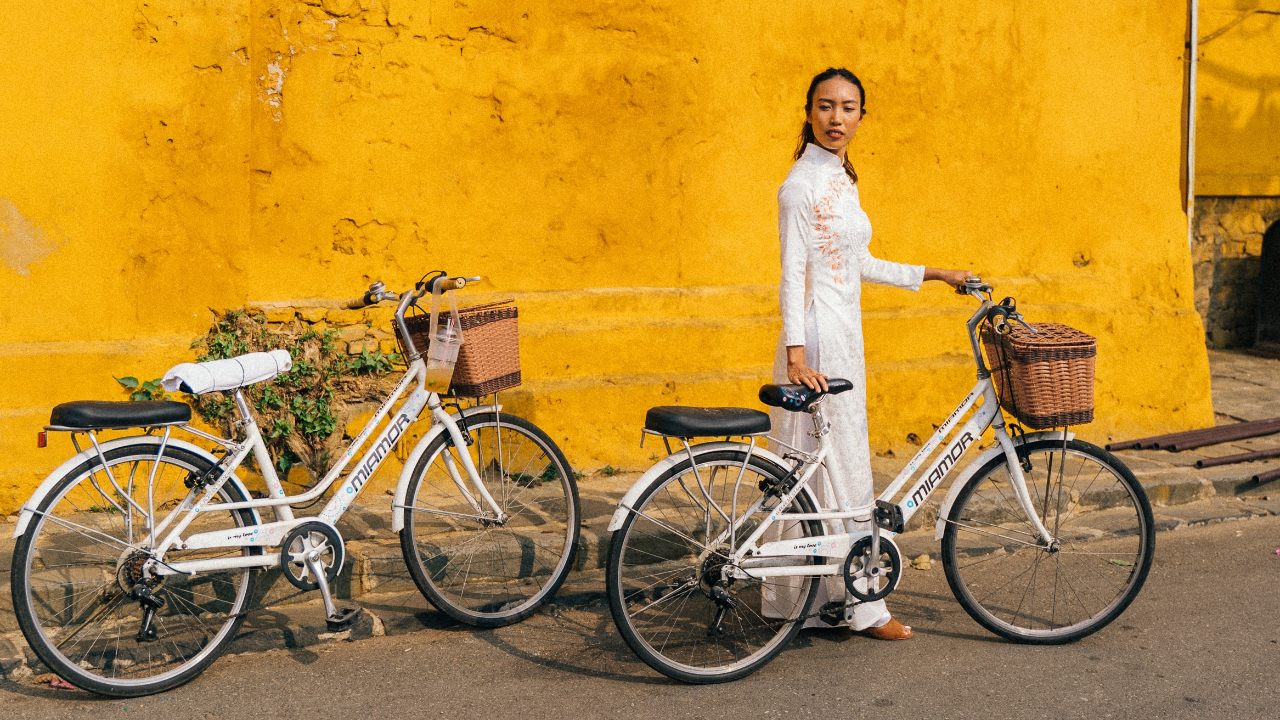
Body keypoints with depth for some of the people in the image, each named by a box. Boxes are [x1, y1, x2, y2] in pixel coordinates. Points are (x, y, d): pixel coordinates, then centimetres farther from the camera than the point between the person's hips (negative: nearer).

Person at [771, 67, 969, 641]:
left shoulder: (842, 179, 16)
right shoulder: (802, 182, -12)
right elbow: (793, 272, -19)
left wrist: (933, 275, 27)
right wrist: (796, 354, -28)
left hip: (844, 335, 9)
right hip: (818, 338, -9)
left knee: (823, 475, 12)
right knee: (840, 474, -3)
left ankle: (806, 599, 20)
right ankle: (862, 606, 6)